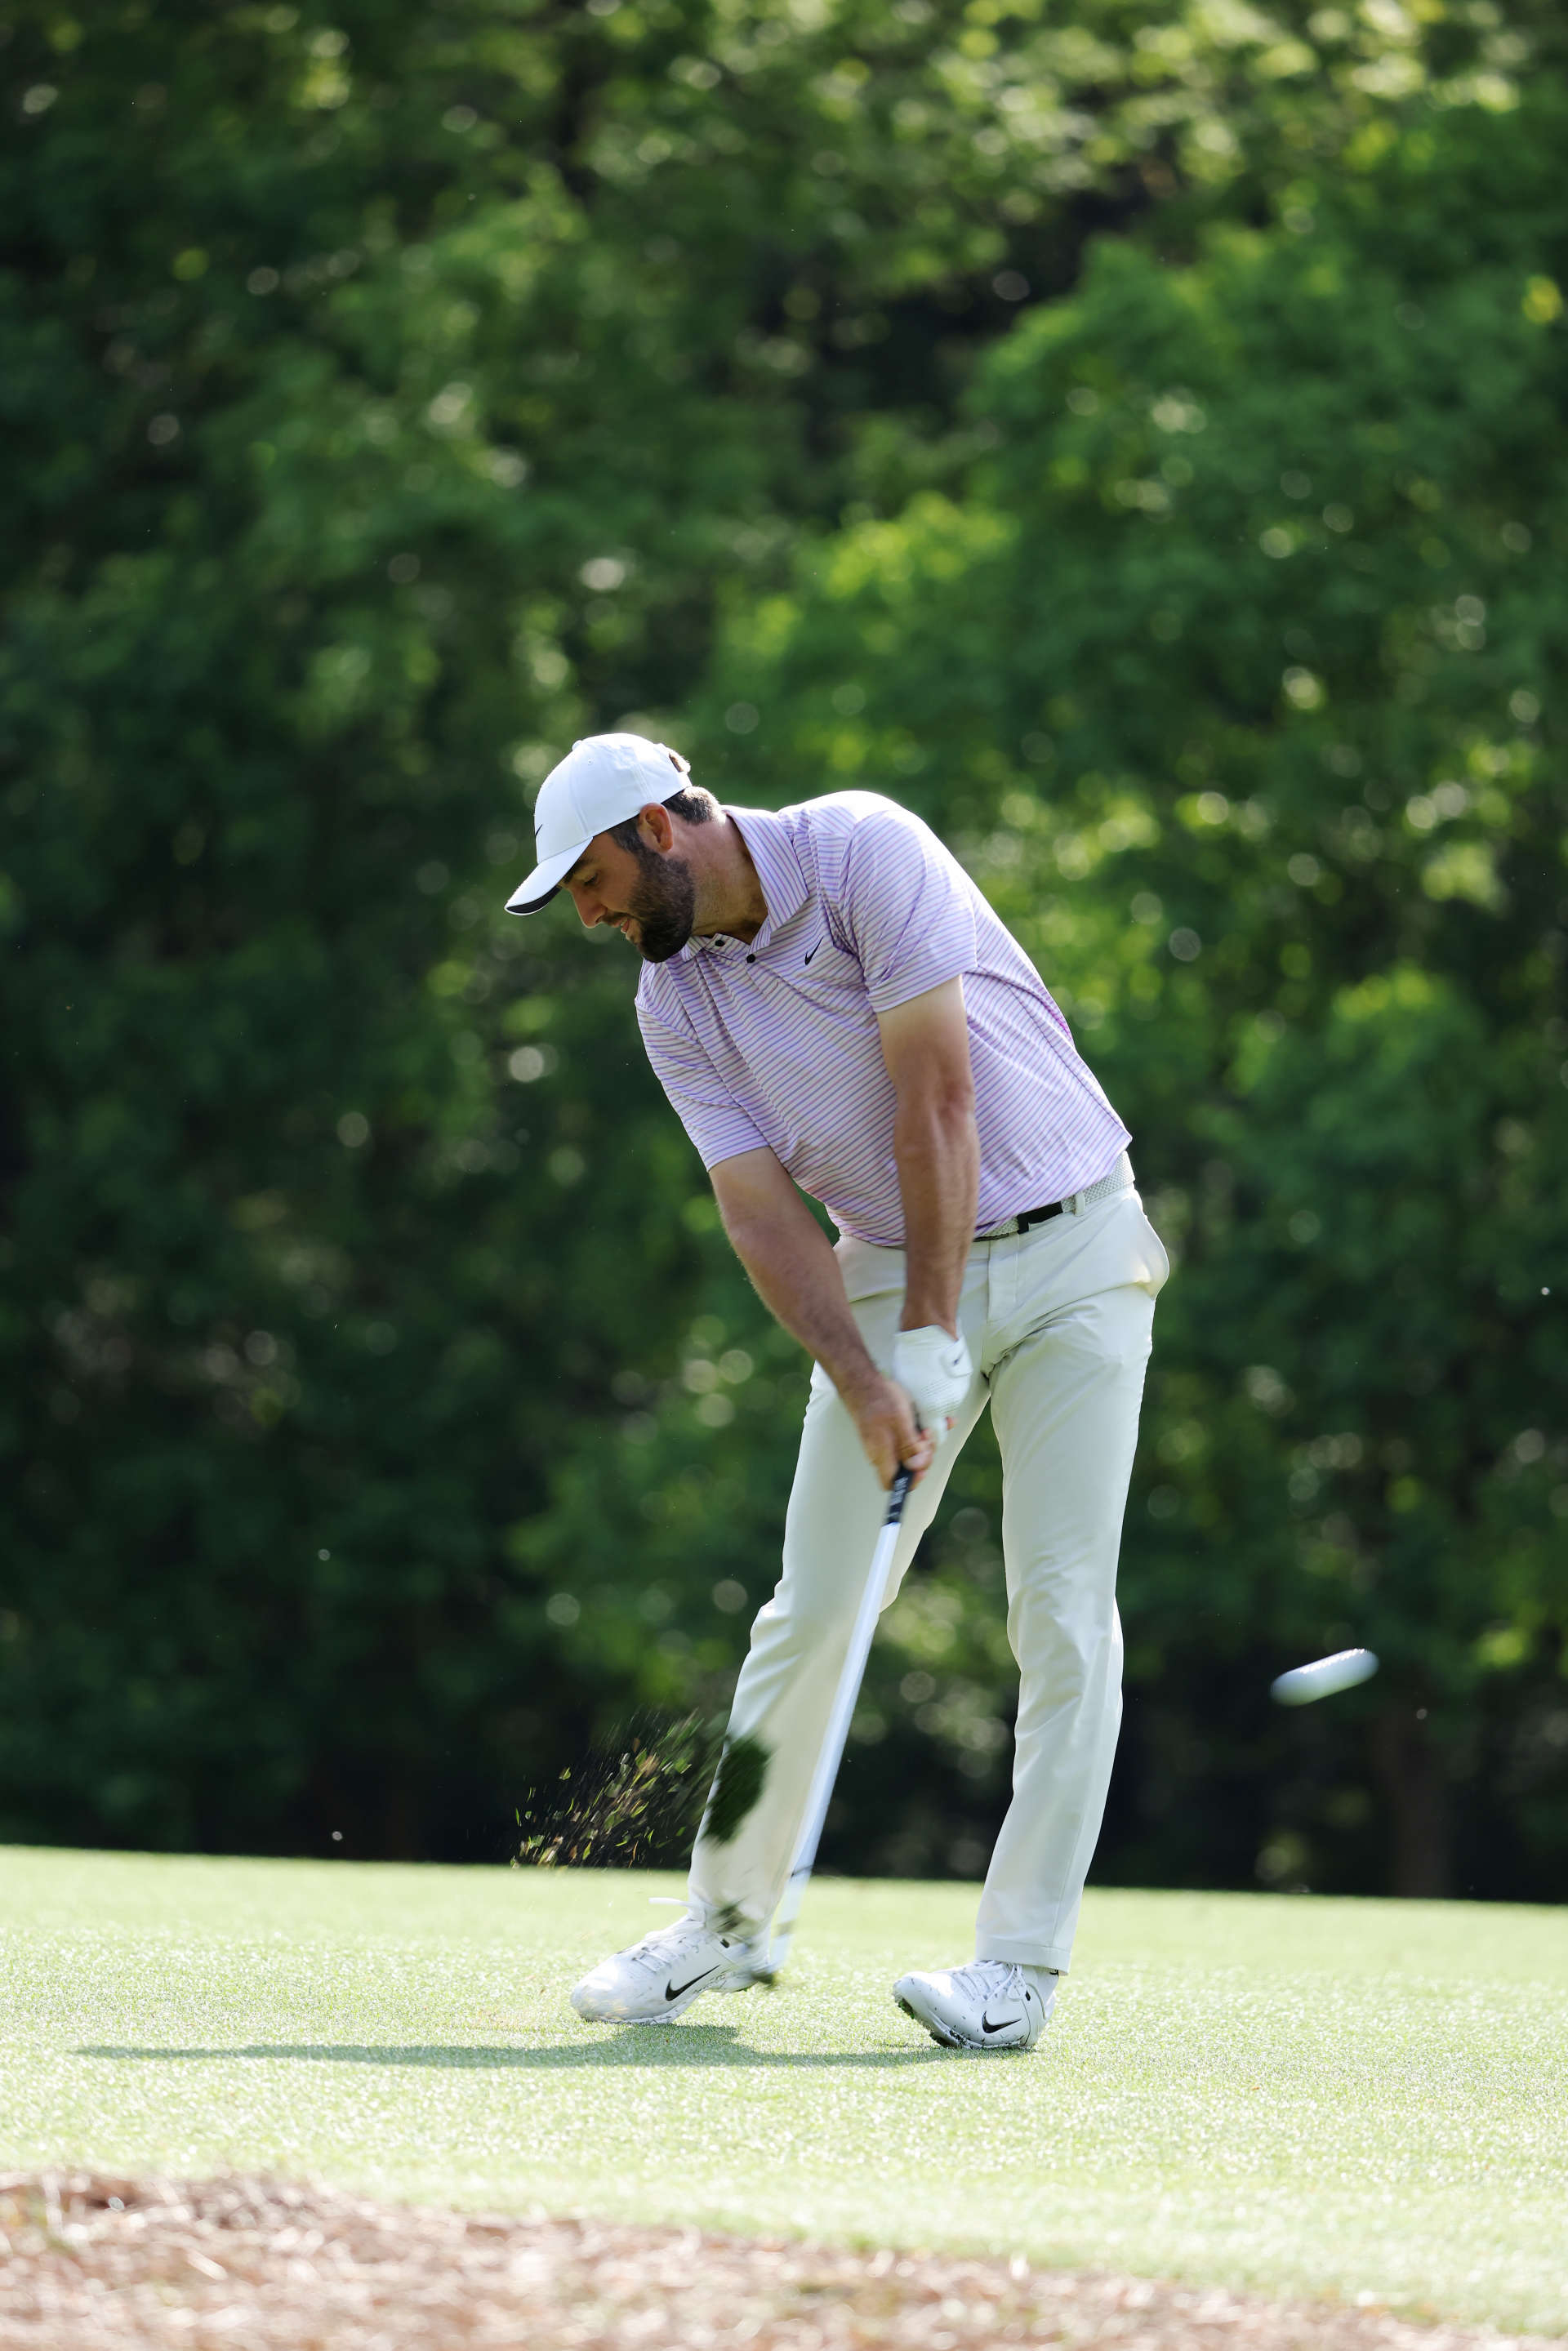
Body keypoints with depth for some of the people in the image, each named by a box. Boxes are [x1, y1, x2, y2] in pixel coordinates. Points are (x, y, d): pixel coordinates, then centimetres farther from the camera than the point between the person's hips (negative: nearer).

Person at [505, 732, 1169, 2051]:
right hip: (892, 1270, 5)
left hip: (1072, 1250, -4)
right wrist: (864, 1385, -22)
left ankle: (1022, 1962, -7)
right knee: (816, 1606, 0)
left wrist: (933, 1335, -19)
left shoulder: (865, 852, -16)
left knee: (1064, 1607, -9)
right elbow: (761, 1208, -7)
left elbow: (937, 1100, -20)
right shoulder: (675, 1004, 0)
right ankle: (728, 1918, 13)